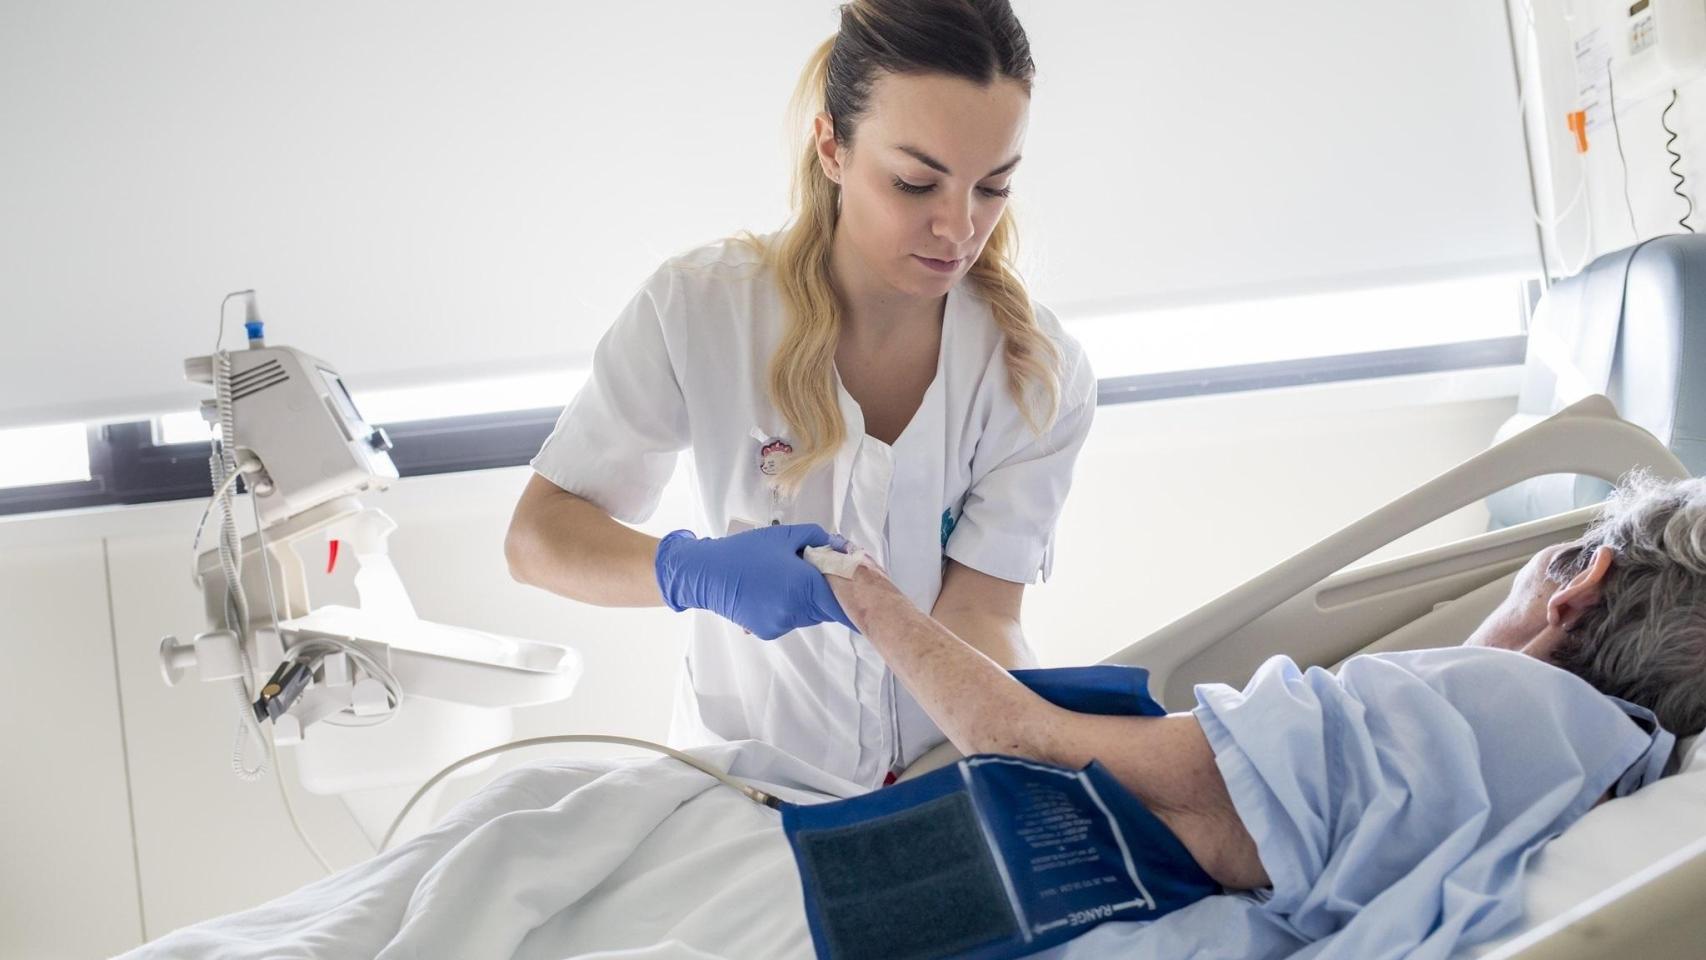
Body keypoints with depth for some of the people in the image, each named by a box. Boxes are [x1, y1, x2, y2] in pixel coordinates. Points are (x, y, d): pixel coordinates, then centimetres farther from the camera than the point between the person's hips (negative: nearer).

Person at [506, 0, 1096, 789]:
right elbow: (535, 537, -10)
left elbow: (976, 620, -11)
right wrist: (692, 571, -30)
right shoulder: (700, 309, -13)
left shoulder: (1040, 379, -9)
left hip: (949, 779, 2)